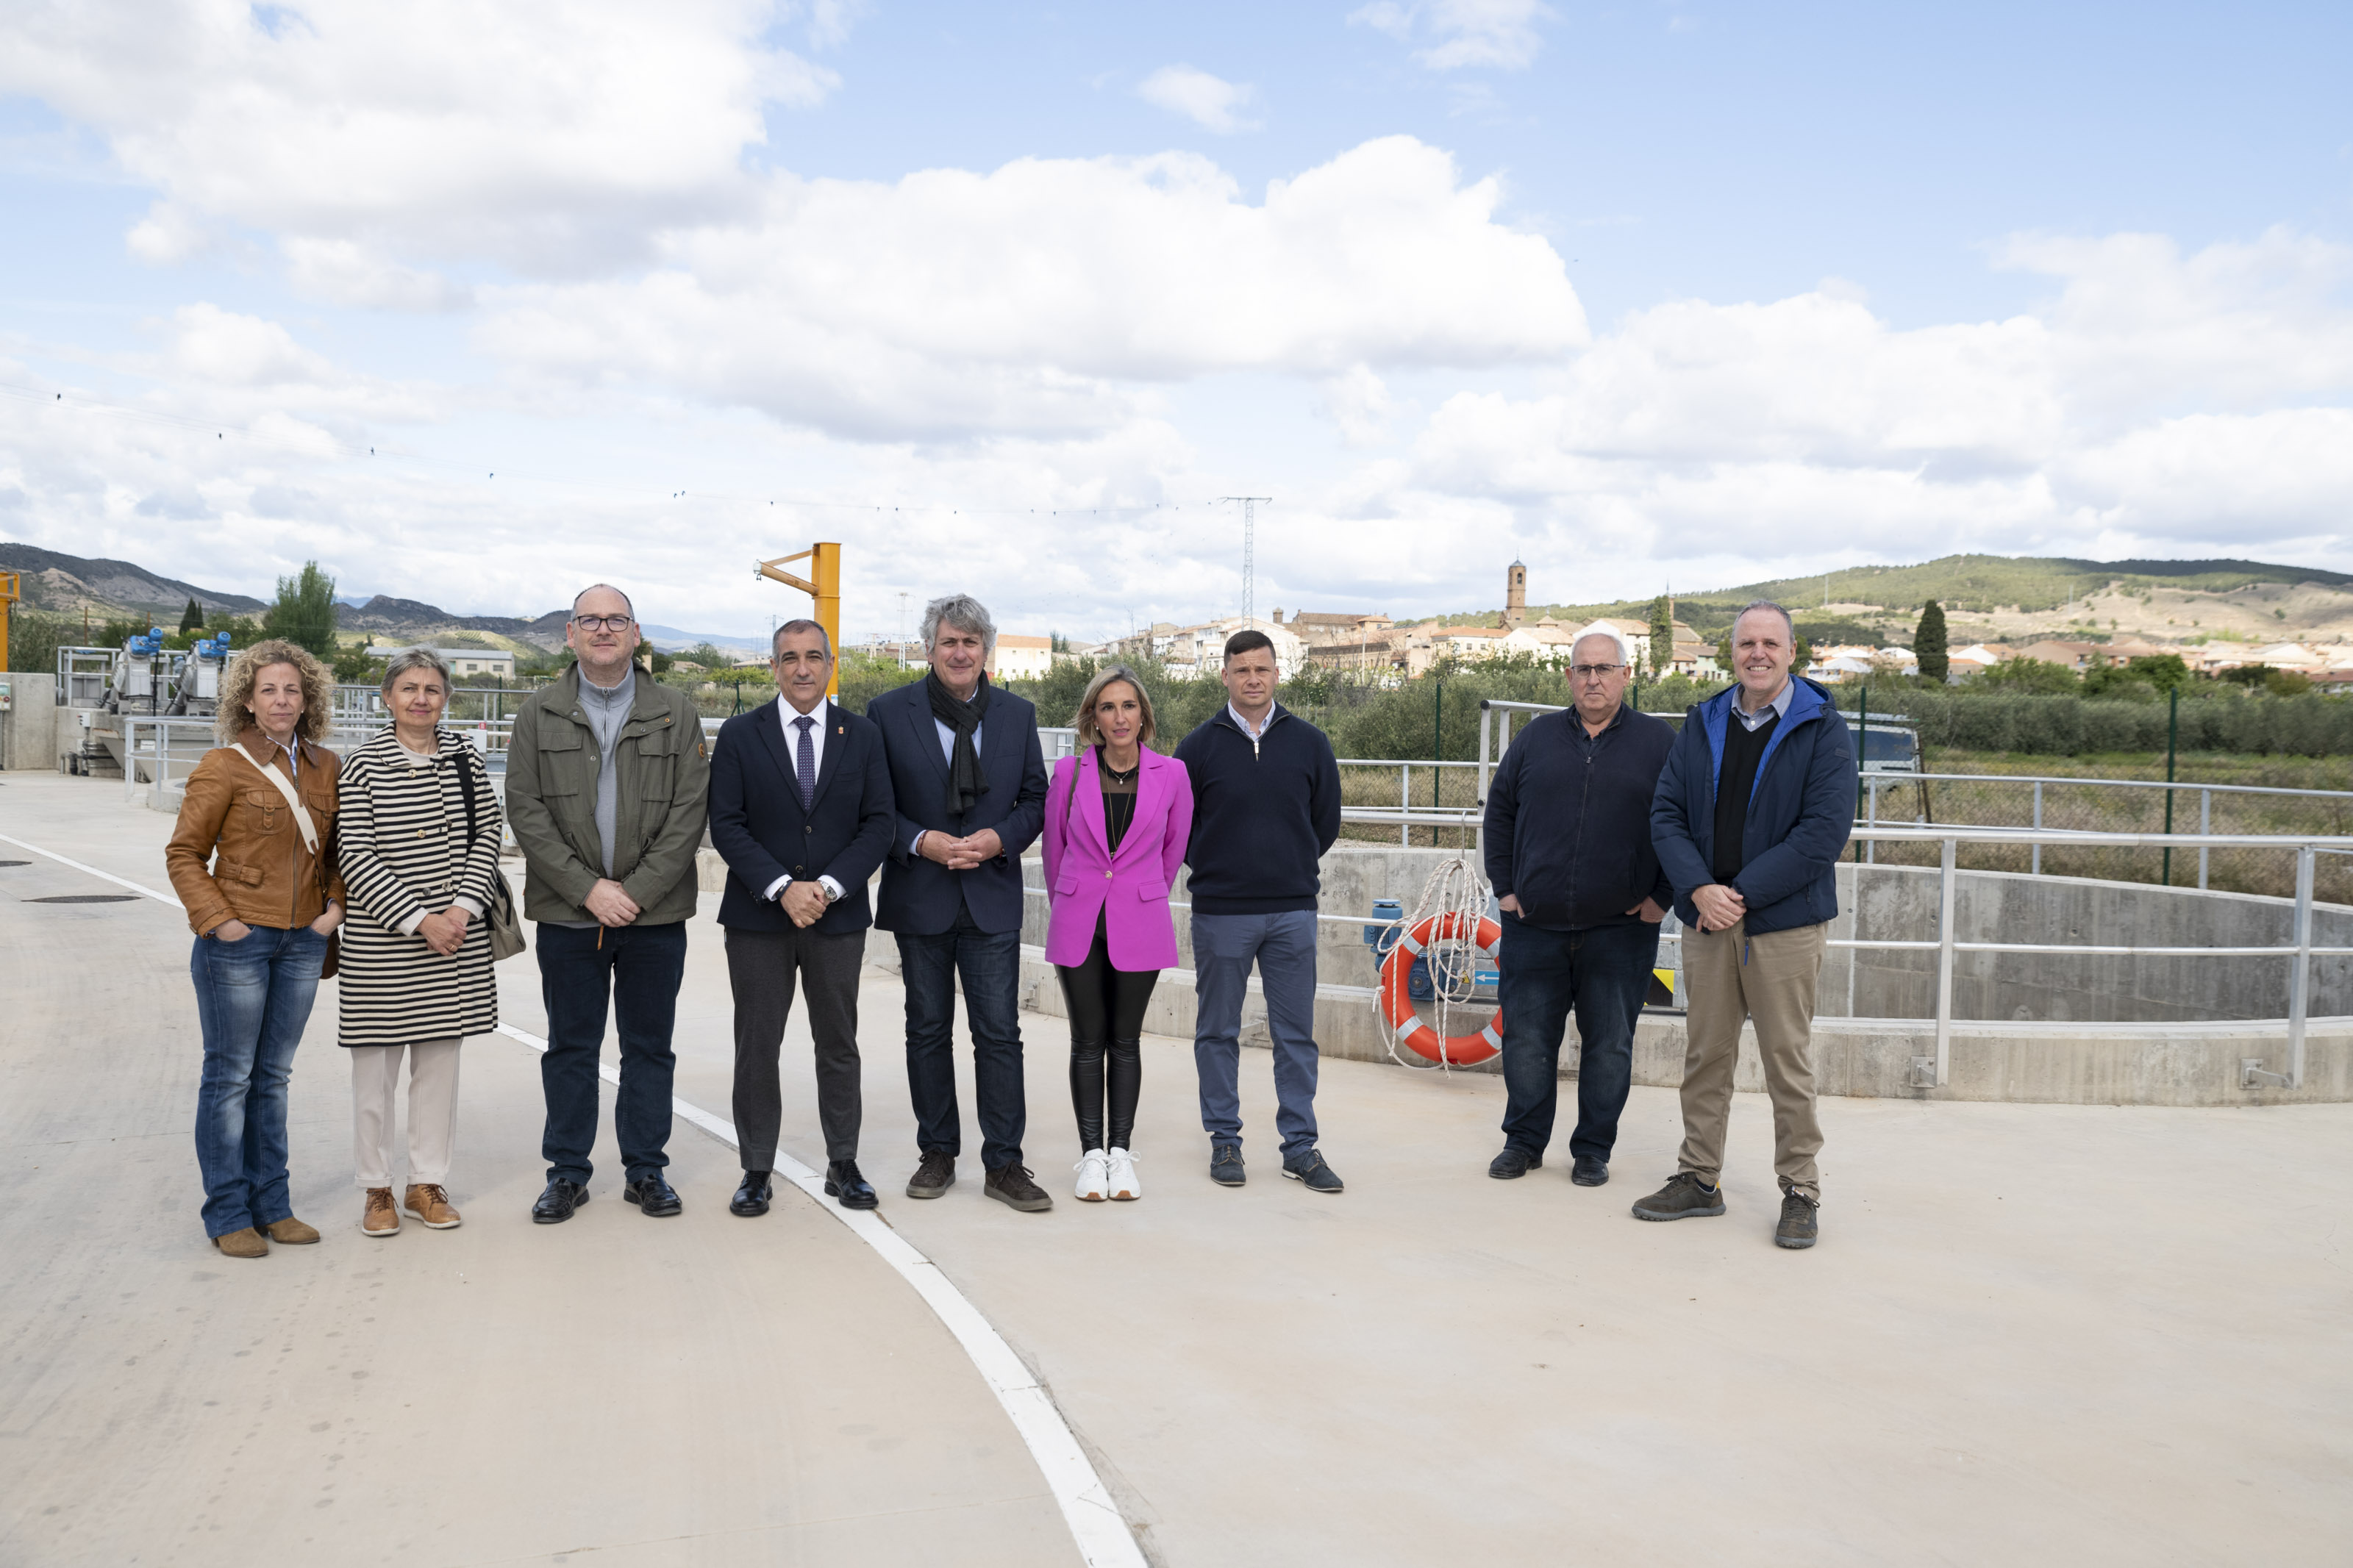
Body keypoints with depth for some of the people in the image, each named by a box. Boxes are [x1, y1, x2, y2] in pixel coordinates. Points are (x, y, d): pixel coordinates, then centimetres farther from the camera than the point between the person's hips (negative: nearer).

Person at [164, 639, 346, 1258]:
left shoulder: (328, 768, 7)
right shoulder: (224, 767, -6)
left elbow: (337, 850, 17)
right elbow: (184, 854, -3)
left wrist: (336, 904, 2)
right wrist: (217, 920, -12)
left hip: (303, 941, 5)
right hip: (239, 940, -5)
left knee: (274, 1076, 13)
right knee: (230, 1077, 3)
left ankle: (271, 1206, 22)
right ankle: (228, 1215, 11)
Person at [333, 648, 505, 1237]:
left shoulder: (465, 758, 5)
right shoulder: (365, 765, -5)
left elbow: (486, 836, 5)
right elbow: (355, 856, -9)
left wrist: (463, 908, -9)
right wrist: (417, 921, -14)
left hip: (456, 934, 3)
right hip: (381, 940, -3)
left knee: (440, 1061, 10)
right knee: (376, 1065, 4)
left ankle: (428, 1183, 21)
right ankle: (376, 1188, 17)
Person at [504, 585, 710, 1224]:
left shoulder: (676, 713, 4)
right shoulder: (538, 714, 5)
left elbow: (689, 811, -1)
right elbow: (525, 810, -1)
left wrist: (637, 891, -11)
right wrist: (587, 887, -11)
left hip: (656, 914, 0)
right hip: (567, 914, 0)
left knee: (650, 1046, 7)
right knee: (570, 1046, 8)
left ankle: (646, 1169, 18)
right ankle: (567, 1172, 19)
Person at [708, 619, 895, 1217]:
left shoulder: (862, 736, 5)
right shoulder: (739, 736, 2)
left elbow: (879, 823, 0)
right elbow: (726, 825, -4)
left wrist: (827, 887, -12)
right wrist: (781, 888, -15)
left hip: (838, 916, 1)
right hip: (758, 917, -1)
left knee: (838, 1045, 9)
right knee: (756, 1049, 4)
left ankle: (843, 1166, 19)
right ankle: (757, 1171, 13)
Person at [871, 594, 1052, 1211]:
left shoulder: (1017, 714, 5)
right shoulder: (889, 713, -1)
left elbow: (1035, 799, 8)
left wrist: (998, 839, -10)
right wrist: (921, 842, -15)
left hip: (992, 898, 1)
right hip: (921, 899, -1)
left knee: (999, 1033, -1)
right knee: (928, 1031, 9)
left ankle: (1005, 1164, 7)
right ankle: (937, 1154, 22)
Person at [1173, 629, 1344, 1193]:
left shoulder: (1308, 742, 4)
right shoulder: (1201, 744, 0)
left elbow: (1327, 818, 12)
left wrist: (1295, 868, 11)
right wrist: (1213, 868, 5)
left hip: (1292, 912, 1)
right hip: (1220, 913, -1)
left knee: (1296, 1034, 4)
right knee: (1218, 1033, 6)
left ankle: (1300, 1145, 12)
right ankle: (1225, 1140, 17)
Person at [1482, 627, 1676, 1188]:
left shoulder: (1659, 741, 2)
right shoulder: (1537, 737, 9)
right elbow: (1499, 811, 14)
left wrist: (1663, 897, -2)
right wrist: (1504, 886, 6)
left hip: (1620, 929, -2)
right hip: (1535, 926, 2)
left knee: (1609, 1044, 5)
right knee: (1526, 1039, 6)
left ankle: (1593, 1150, 18)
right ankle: (1524, 1142, 20)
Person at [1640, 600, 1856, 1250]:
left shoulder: (1823, 731, -3)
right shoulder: (1703, 724, 10)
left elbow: (1825, 830, -12)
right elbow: (1666, 812, 6)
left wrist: (1743, 893, -15)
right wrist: (1698, 890, -11)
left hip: (1785, 925, -4)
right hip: (1707, 922, 4)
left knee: (1788, 1061, 2)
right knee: (1705, 1055, 10)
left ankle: (1800, 1191, 13)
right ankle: (1698, 1178, 22)